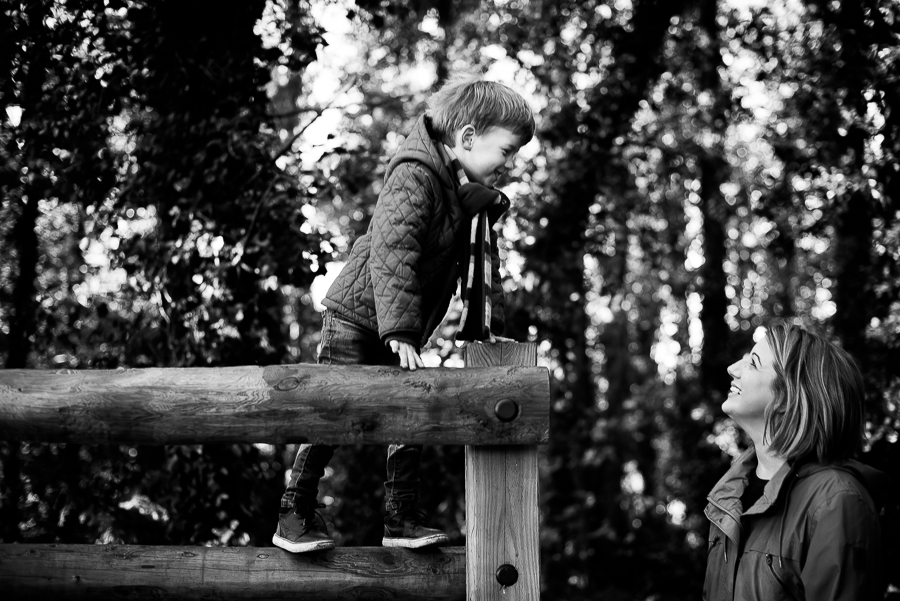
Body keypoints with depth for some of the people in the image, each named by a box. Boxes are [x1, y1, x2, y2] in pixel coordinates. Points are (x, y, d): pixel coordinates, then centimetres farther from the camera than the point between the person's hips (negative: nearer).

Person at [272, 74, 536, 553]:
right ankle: (294, 516, 1)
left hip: (402, 332, 8)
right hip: (357, 315, -8)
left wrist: (487, 328, 7)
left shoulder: (474, 196, 5)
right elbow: (391, 254, -33)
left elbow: (483, 264, 15)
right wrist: (400, 331, -39)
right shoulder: (414, 178, -23)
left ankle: (401, 518, 10)